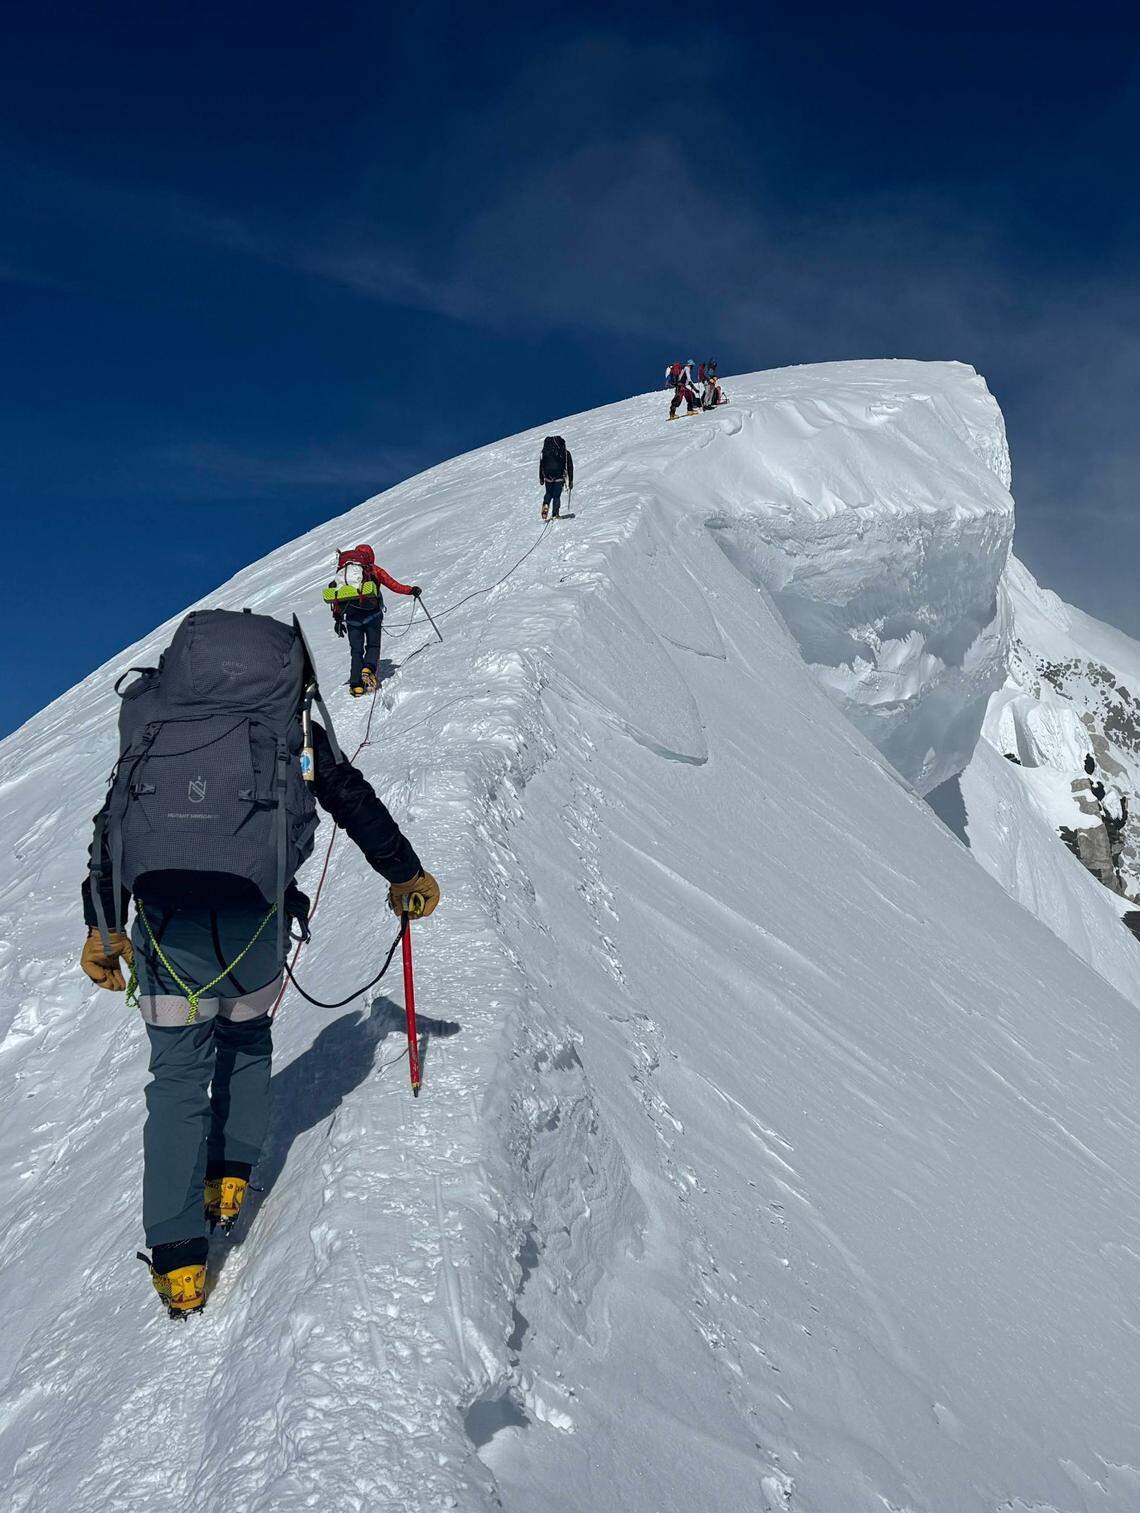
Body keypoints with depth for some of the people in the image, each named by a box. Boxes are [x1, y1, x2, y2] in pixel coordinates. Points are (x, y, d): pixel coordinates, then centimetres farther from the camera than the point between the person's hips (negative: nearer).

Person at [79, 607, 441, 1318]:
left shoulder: (151, 718, 19)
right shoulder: (296, 726, 14)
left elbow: (113, 824, 18)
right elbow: (357, 803, 18)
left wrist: (104, 925, 23)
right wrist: (408, 875, 31)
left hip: (162, 920, 2)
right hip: (252, 919, -1)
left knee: (178, 1077, 12)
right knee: (247, 1041, 28)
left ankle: (177, 1260, 10)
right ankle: (229, 1177, 24)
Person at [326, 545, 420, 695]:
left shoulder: (343, 571, 18)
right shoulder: (374, 570, 9)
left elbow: (337, 597, 17)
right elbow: (395, 586, 4)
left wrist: (337, 619, 20)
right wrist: (412, 590, 14)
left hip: (352, 618, 2)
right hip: (371, 614, -2)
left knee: (356, 650, 10)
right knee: (373, 645, 11)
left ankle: (356, 684, -2)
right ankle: (369, 669, -18)